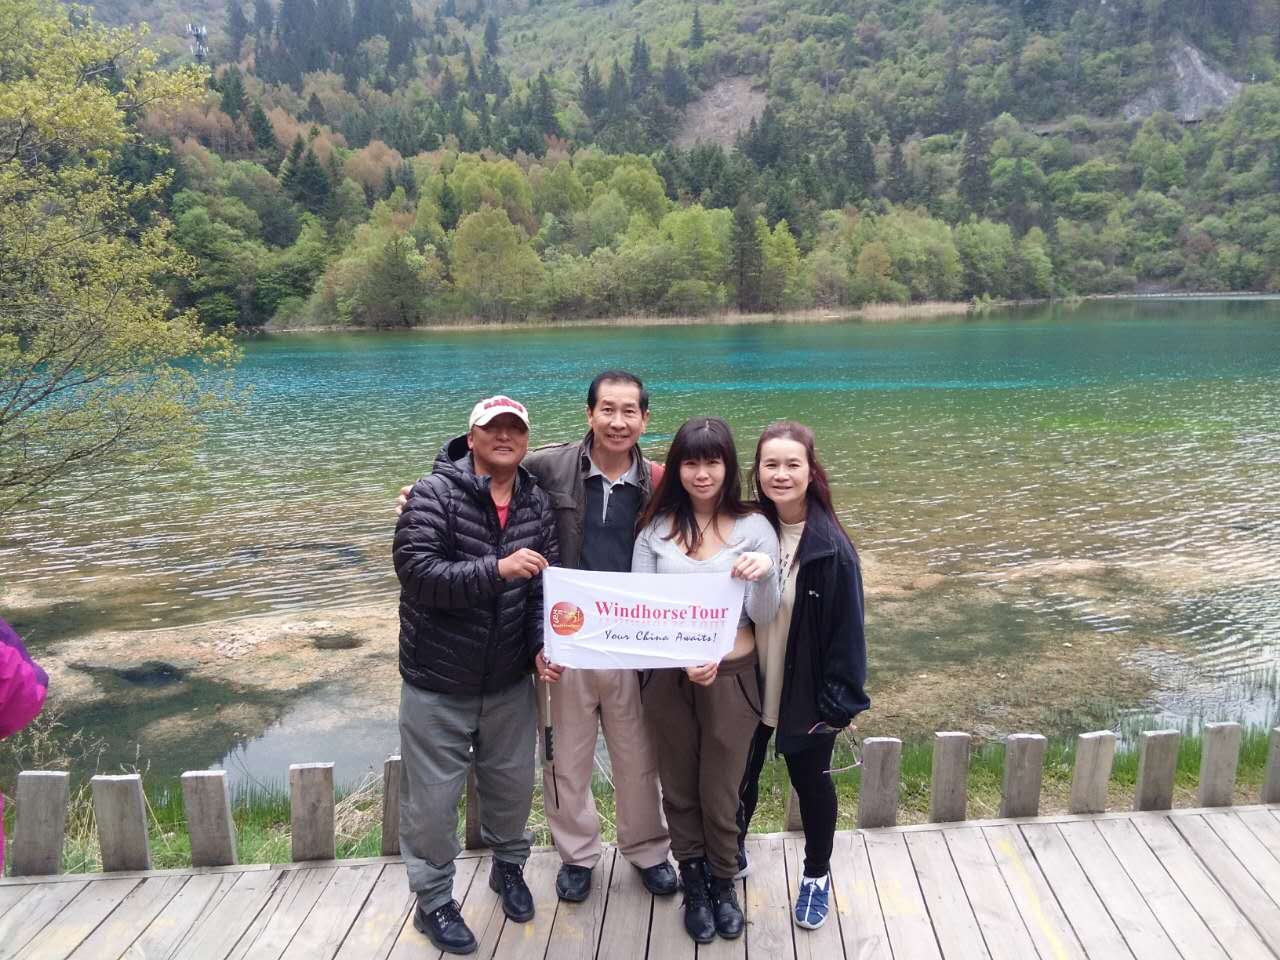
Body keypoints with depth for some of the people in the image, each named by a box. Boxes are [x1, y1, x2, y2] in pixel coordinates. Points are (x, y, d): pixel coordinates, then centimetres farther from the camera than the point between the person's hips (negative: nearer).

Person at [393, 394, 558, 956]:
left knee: (513, 784, 20)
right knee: (432, 800, 8)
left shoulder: (537, 505, -1)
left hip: (509, 681, 4)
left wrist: (542, 643, -16)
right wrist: (497, 569, -33)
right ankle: (433, 902, 32)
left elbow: (546, 587, -1)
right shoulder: (435, 495, -15)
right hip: (437, 683, -4)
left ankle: (508, 867, 48)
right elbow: (416, 573, -25)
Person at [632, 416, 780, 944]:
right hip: (667, 678, 2)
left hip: (731, 679, -1)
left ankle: (724, 883, 39)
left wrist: (765, 574, -27)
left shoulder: (753, 528, -7)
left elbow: (763, 617, -6)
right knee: (679, 788, 17)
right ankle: (694, 884, 40)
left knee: (720, 792, 12)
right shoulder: (656, 528, -3)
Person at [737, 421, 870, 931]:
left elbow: (847, 628, -14)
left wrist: (839, 700, -15)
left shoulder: (831, 546, -18)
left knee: (811, 781, 17)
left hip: (807, 693, -3)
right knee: (740, 775, 20)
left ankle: (817, 875, 42)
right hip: (748, 686, 3)